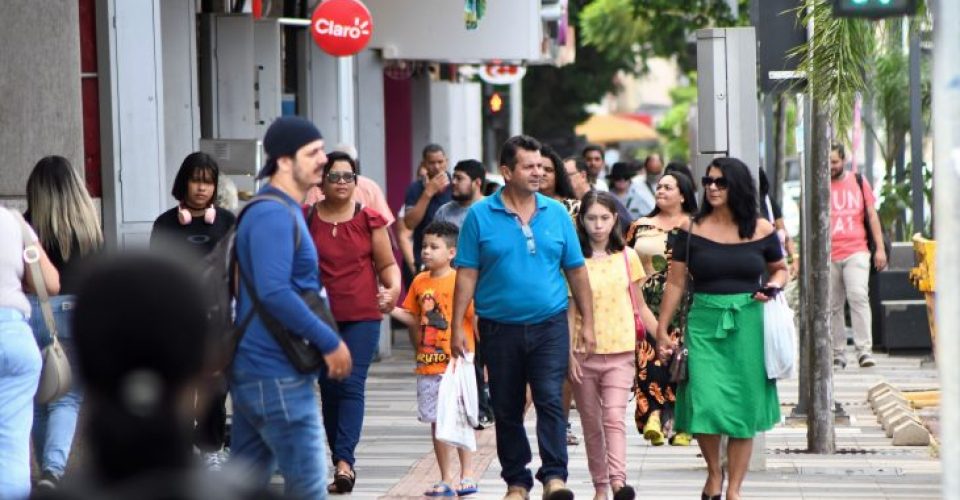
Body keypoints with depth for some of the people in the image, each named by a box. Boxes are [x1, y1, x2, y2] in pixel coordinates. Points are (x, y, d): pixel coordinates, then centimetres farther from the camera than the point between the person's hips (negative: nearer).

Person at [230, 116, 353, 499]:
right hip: (277, 375, -11)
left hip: (254, 369, 11)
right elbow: (274, 292, -25)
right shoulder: (274, 214, -16)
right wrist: (329, 342, -20)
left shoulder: (284, 210, 18)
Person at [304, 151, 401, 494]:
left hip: (362, 317, -2)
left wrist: (394, 286, -13)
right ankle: (341, 464, 12)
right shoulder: (305, 219, 4)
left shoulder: (369, 220, 2)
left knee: (351, 385, -13)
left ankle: (344, 461, -20)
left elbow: (387, 264, 7)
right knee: (329, 389, 5)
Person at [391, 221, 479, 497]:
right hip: (428, 364, 6)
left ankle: (467, 475, 9)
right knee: (436, 421, 9)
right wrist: (391, 310, -2)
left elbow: (476, 318, -8)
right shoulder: (420, 282, 8)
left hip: (456, 363, -6)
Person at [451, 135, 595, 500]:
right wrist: (457, 327, -5)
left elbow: (576, 270, 8)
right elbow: (467, 274, -2)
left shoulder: (556, 213, 4)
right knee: (506, 411, 8)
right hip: (499, 329, 0)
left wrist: (588, 322, 6)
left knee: (550, 401, -12)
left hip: (549, 325, 0)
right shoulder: (481, 216, -2)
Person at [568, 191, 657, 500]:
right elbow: (570, 310, 1)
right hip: (584, 353, 1)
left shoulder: (627, 257, 5)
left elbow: (639, 306, 12)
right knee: (591, 424, 8)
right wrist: (570, 354, -6)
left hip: (620, 352, -1)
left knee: (614, 417, -16)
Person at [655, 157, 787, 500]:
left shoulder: (761, 231, 3)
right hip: (704, 322, -1)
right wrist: (662, 329, 2)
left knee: (744, 407, 4)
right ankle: (714, 471, 19)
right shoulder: (692, 230, 1)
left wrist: (774, 286, -5)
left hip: (748, 323, 1)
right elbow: (676, 282, 4)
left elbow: (780, 269, 18)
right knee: (704, 403, -9)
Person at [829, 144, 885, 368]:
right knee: (832, 306, 2)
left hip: (856, 252, -1)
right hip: (828, 255, 1)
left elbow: (872, 216, 13)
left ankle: (864, 350, -18)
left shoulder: (859, 182, 11)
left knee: (858, 297, -17)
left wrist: (880, 248, 5)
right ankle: (837, 354, 9)